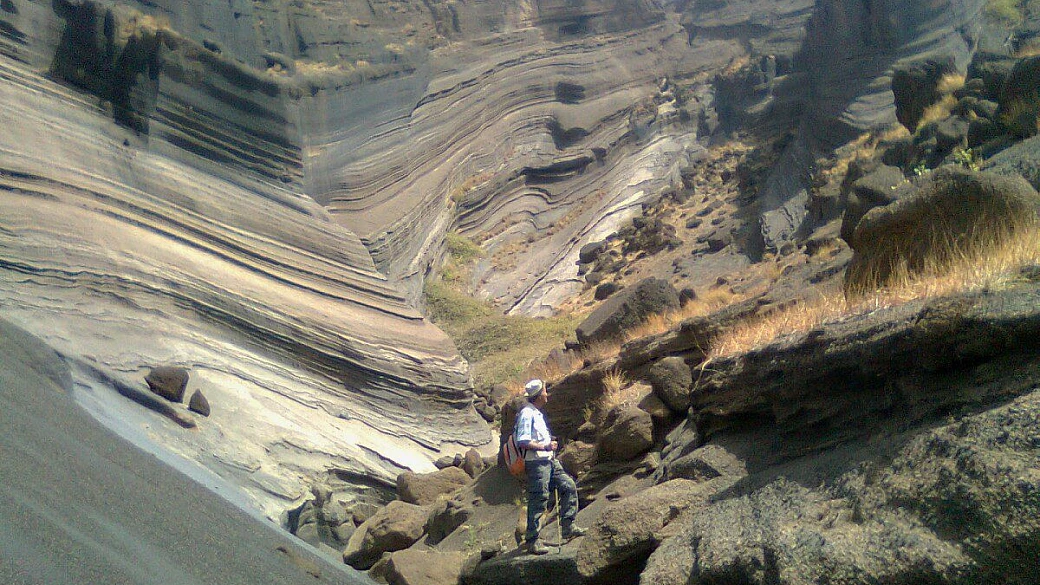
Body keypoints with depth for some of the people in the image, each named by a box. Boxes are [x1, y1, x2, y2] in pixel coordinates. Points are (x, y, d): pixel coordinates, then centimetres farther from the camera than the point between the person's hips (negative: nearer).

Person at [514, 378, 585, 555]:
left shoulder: (538, 413, 17)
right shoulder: (527, 413, -14)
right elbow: (522, 442, -21)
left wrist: (550, 442, 12)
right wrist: (545, 446, -17)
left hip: (549, 460, 10)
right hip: (536, 462, -10)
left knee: (568, 486, 8)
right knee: (538, 501, -6)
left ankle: (568, 527, 14)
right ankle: (532, 541, 1)